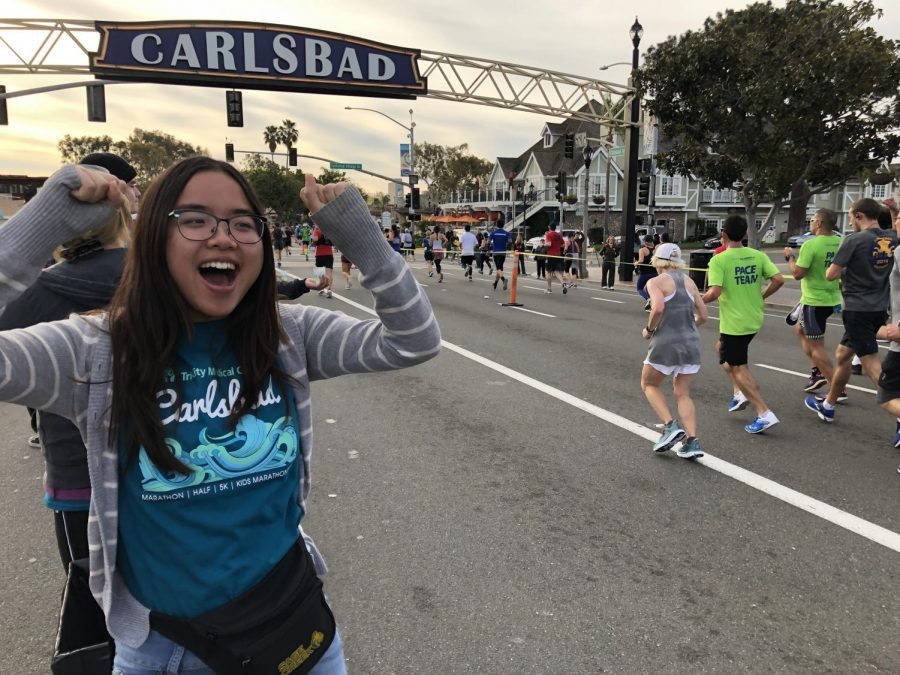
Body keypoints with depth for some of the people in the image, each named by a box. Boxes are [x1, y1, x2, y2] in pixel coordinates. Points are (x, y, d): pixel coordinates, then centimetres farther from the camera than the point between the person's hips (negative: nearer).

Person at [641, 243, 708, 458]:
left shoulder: (656, 282, -5)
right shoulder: (688, 281, 11)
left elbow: (658, 308, -24)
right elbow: (703, 316, 10)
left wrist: (649, 329, -8)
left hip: (665, 344, -5)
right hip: (691, 343, 5)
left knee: (649, 384, 17)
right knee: (682, 394, 14)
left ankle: (671, 426, 1)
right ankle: (692, 442, 3)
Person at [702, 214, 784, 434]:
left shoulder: (719, 260, -15)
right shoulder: (758, 255, 1)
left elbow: (714, 292, -23)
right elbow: (779, 280, -6)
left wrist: (698, 300, -4)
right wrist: (761, 297, 10)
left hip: (733, 323, -7)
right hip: (754, 319, 7)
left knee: (738, 368, 2)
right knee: (722, 348, 28)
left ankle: (764, 414, -4)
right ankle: (740, 393, 21)